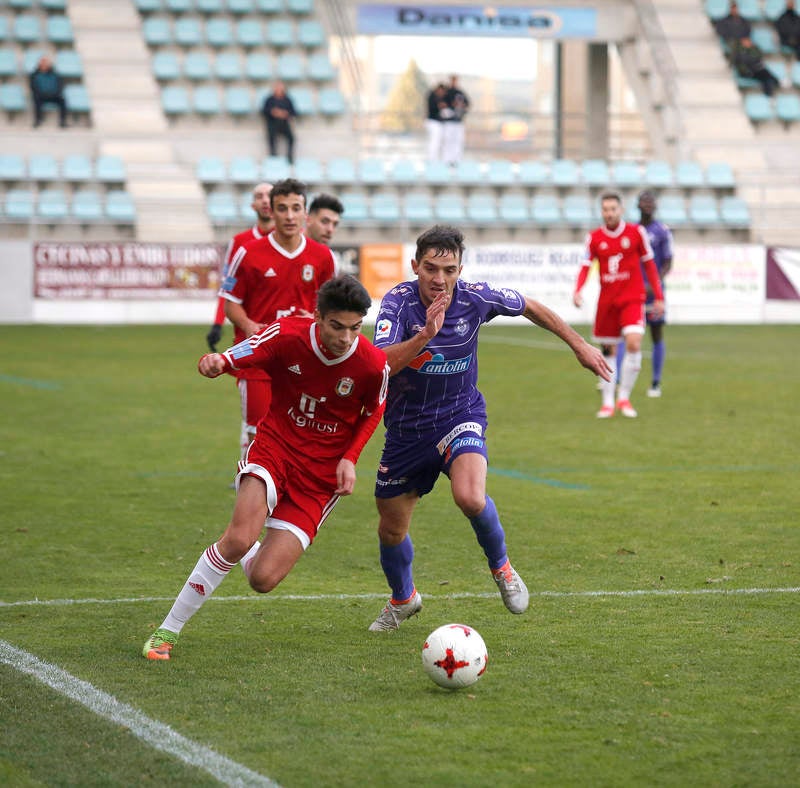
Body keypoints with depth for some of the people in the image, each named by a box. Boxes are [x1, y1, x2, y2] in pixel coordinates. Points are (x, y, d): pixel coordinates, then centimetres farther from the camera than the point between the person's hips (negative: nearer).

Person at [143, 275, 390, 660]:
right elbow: (233, 358, -12)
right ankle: (168, 631, -12)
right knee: (240, 537, -29)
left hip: (322, 475, 1)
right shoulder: (287, 335, -15)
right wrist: (215, 363, -37)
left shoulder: (373, 364, -13)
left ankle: (243, 554, 30)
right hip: (275, 445, -1)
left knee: (263, 580, -12)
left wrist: (349, 458, -5)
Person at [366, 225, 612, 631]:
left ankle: (501, 566, 0)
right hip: (406, 427, 1)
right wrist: (425, 335, -45)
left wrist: (579, 345, 11)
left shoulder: (475, 297, -15)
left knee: (470, 497, -31)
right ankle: (403, 598, 44)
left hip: (460, 417, -1)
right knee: (391, 529, 12)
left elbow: (530, 307, 6)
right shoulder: (398, 302, -19)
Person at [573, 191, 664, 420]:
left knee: (634, 345, -18)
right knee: (608, 351, 6)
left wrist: (658, 297, 5)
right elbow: (585, 267, -1)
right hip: (606, 300, 2)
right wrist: (577, 291, -19)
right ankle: (607, 402, 17)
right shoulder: (594, 237, 1)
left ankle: (624, 398, -4)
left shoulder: (636, 232, -2)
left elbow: (649, 265, 5)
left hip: (632, 299, -2)